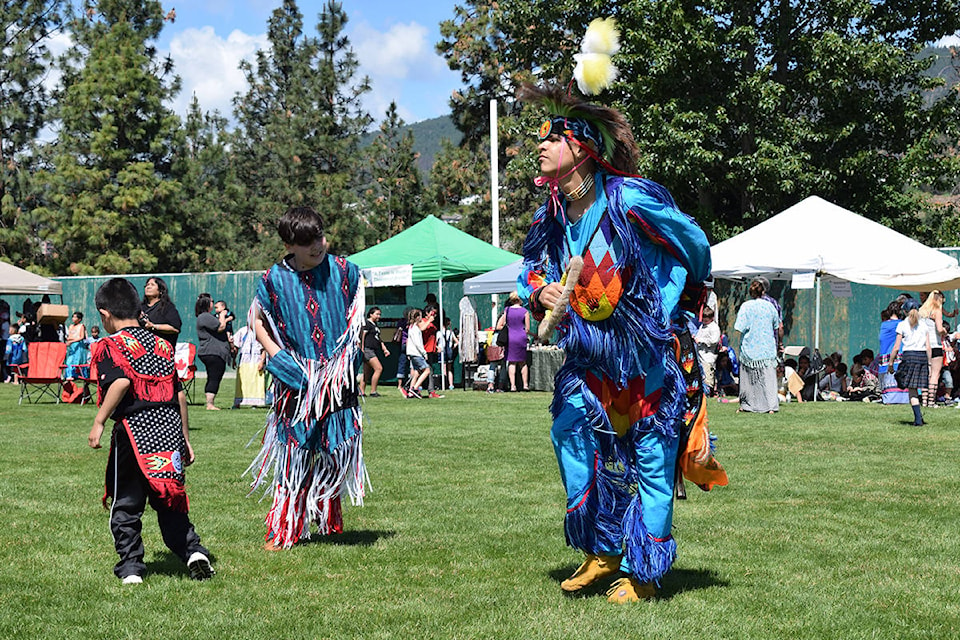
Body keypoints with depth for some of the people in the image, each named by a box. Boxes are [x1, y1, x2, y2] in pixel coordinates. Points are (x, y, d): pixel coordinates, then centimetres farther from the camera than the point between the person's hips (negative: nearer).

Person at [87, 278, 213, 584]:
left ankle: (130, 567, 9)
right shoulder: (162, 344, 15)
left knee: (125, 504, 8)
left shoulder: (110, 346, -2)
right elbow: (179, 394, 14)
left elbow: (121, 382, -21)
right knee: (170, 502, 13)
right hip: (170, 427, 5)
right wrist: (185, 439, 20)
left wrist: (99, 422, -15)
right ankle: (193, 550, -3)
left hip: (134, 431, -5)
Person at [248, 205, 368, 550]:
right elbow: (258, 320, 10)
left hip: (337, 377, 2)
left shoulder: (343, 271, 1)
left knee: (337, 450, 6)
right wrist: (277, 356, -3)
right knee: (294, 454, 0)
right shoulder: (274, 280, -3)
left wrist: (349, 356, 5)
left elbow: (357, 315, 15)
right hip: (296, 380, -2)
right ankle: (282, 531, 9)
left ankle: (329, 518, 29)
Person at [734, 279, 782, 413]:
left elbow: (740, 327, -12)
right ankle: (771, 406, -6)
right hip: (768, 347, 2)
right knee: (768, 377, 0)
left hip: (750, 347, -1)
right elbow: (776, 326, 12)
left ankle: (746, 404, 18)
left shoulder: (746, 306, -9)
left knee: (748, 376, 11)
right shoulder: (770, 306, 1)